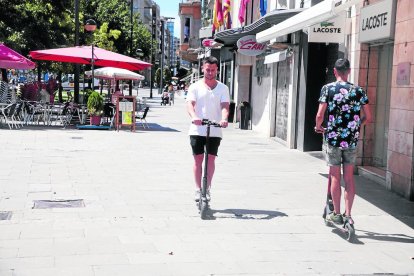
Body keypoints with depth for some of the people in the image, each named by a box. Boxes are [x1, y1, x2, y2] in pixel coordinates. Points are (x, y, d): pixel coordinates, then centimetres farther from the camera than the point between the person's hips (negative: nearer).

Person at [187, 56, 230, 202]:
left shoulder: (222, 88, 7)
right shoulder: (195, 87, 4)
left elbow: (225, 106, -5)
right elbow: (190, 104, -8)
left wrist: (224, 119, -27)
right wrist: (194, 116, -30)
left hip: (215, 131, 0)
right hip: (197, 130, 0)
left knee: (211, 159, 0)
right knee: (198, 159, 4)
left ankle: (207, 189, 8)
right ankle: (198, 189, 11)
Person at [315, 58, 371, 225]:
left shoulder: (328, 89, -5)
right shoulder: (359, 91, 2)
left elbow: (320, 115, -11)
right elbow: (368, 117, 4)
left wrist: (318, 127, 9)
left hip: (332, 138, -2)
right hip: (352, 140, 2)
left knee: (335, 176, 6)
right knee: (349, 176, 10)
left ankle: (336, 214, 12)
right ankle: (348, 214, 10)